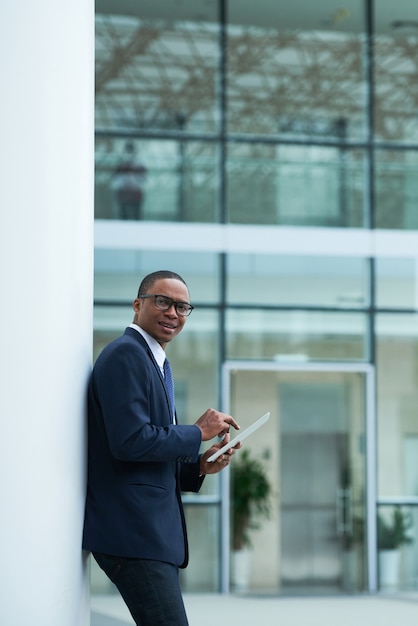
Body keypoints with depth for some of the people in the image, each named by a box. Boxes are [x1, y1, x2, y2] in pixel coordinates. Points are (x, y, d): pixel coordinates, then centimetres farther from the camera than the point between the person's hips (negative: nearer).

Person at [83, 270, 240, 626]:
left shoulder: (158, 365, 22)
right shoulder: (125, 354, -9)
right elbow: (130, 441, -21)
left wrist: (199, 466, 6)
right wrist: (198, 432, -10)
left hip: (153, 531, 10)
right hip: (133, 531, -10)